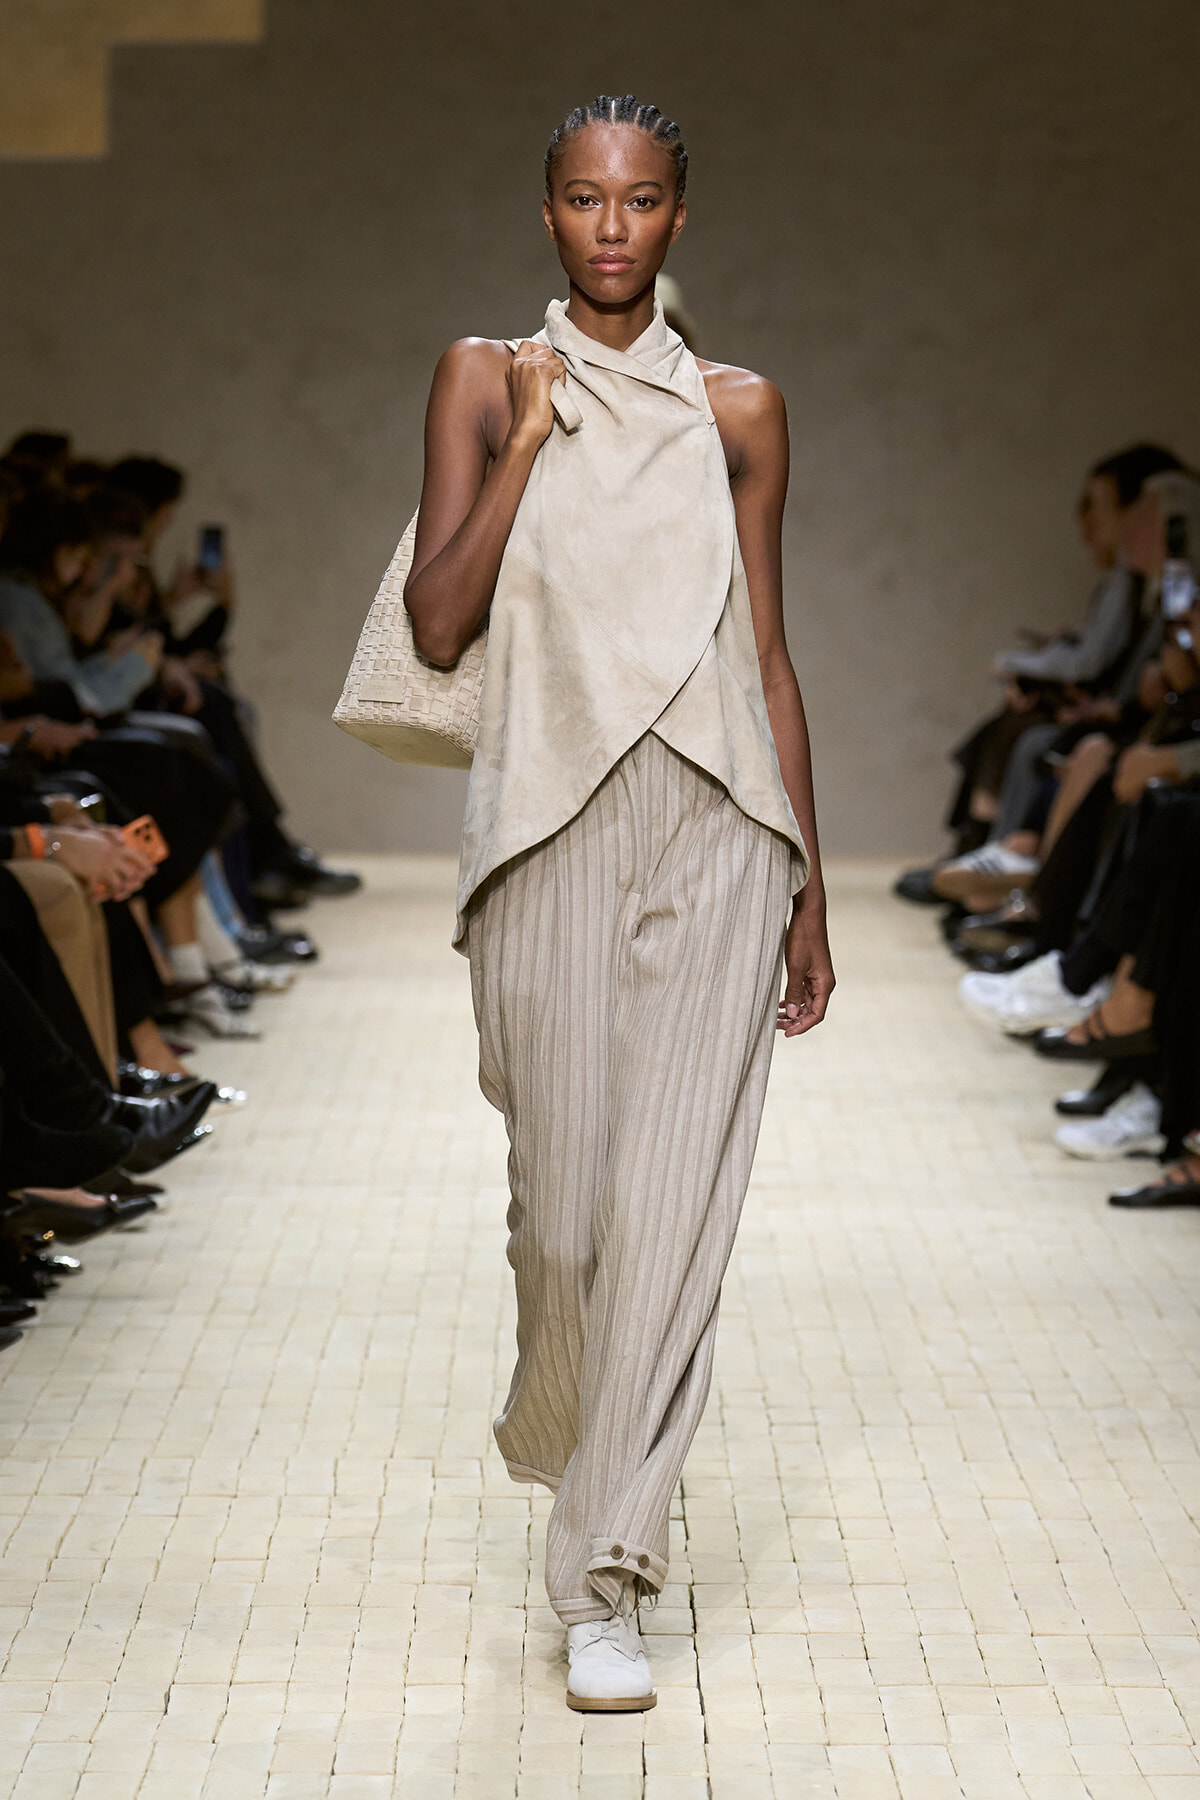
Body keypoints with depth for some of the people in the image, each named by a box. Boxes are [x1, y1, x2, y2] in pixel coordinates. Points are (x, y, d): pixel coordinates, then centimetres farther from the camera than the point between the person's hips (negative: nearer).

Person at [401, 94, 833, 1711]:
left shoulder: (739, 409, 10)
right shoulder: (486, 379, 7)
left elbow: (769, 659, 11)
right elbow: (440, 626, -3)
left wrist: (806, 889, 9)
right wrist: (530, 434, -9)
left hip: (716, 833, 1)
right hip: (551, 831, -1)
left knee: (673, 1199, -5)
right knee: (562, 1197, 3)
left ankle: (604, 1574, 0)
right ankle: (566, 1432, 36)